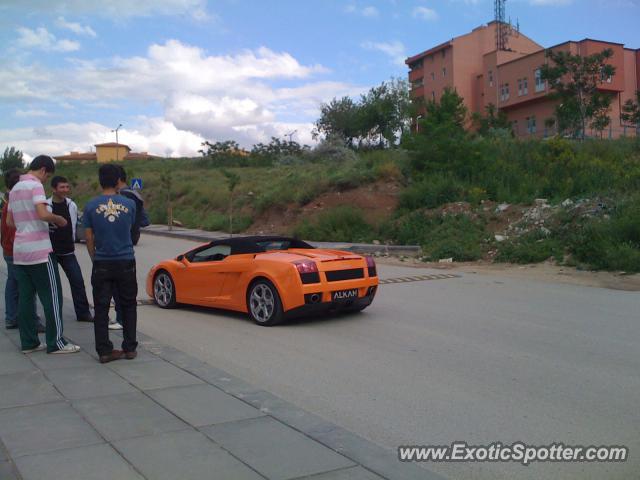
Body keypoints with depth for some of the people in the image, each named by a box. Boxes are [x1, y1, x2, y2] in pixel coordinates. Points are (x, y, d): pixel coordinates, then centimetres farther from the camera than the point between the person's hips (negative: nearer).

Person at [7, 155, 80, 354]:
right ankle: (56, 343, 0)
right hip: (39, 250, -8)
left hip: (19, 251, 8)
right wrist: (58, 219, -5)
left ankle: (28, 342, 12)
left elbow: (9, 221, 21)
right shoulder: (35, 185, -9)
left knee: (25, 297, 9)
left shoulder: (15, 189, 17)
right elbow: (43, 214, -22)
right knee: (51, 297, -2)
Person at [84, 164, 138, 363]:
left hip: (102, 263, -1)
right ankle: (130, 348, 13)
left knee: (101, 308, 6)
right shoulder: (129, 204, -3)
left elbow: (89, 238, 1)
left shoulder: (91, 206, -4)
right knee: (128, 306, 12)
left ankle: (104, 351, 5)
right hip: (126, 262, 1)